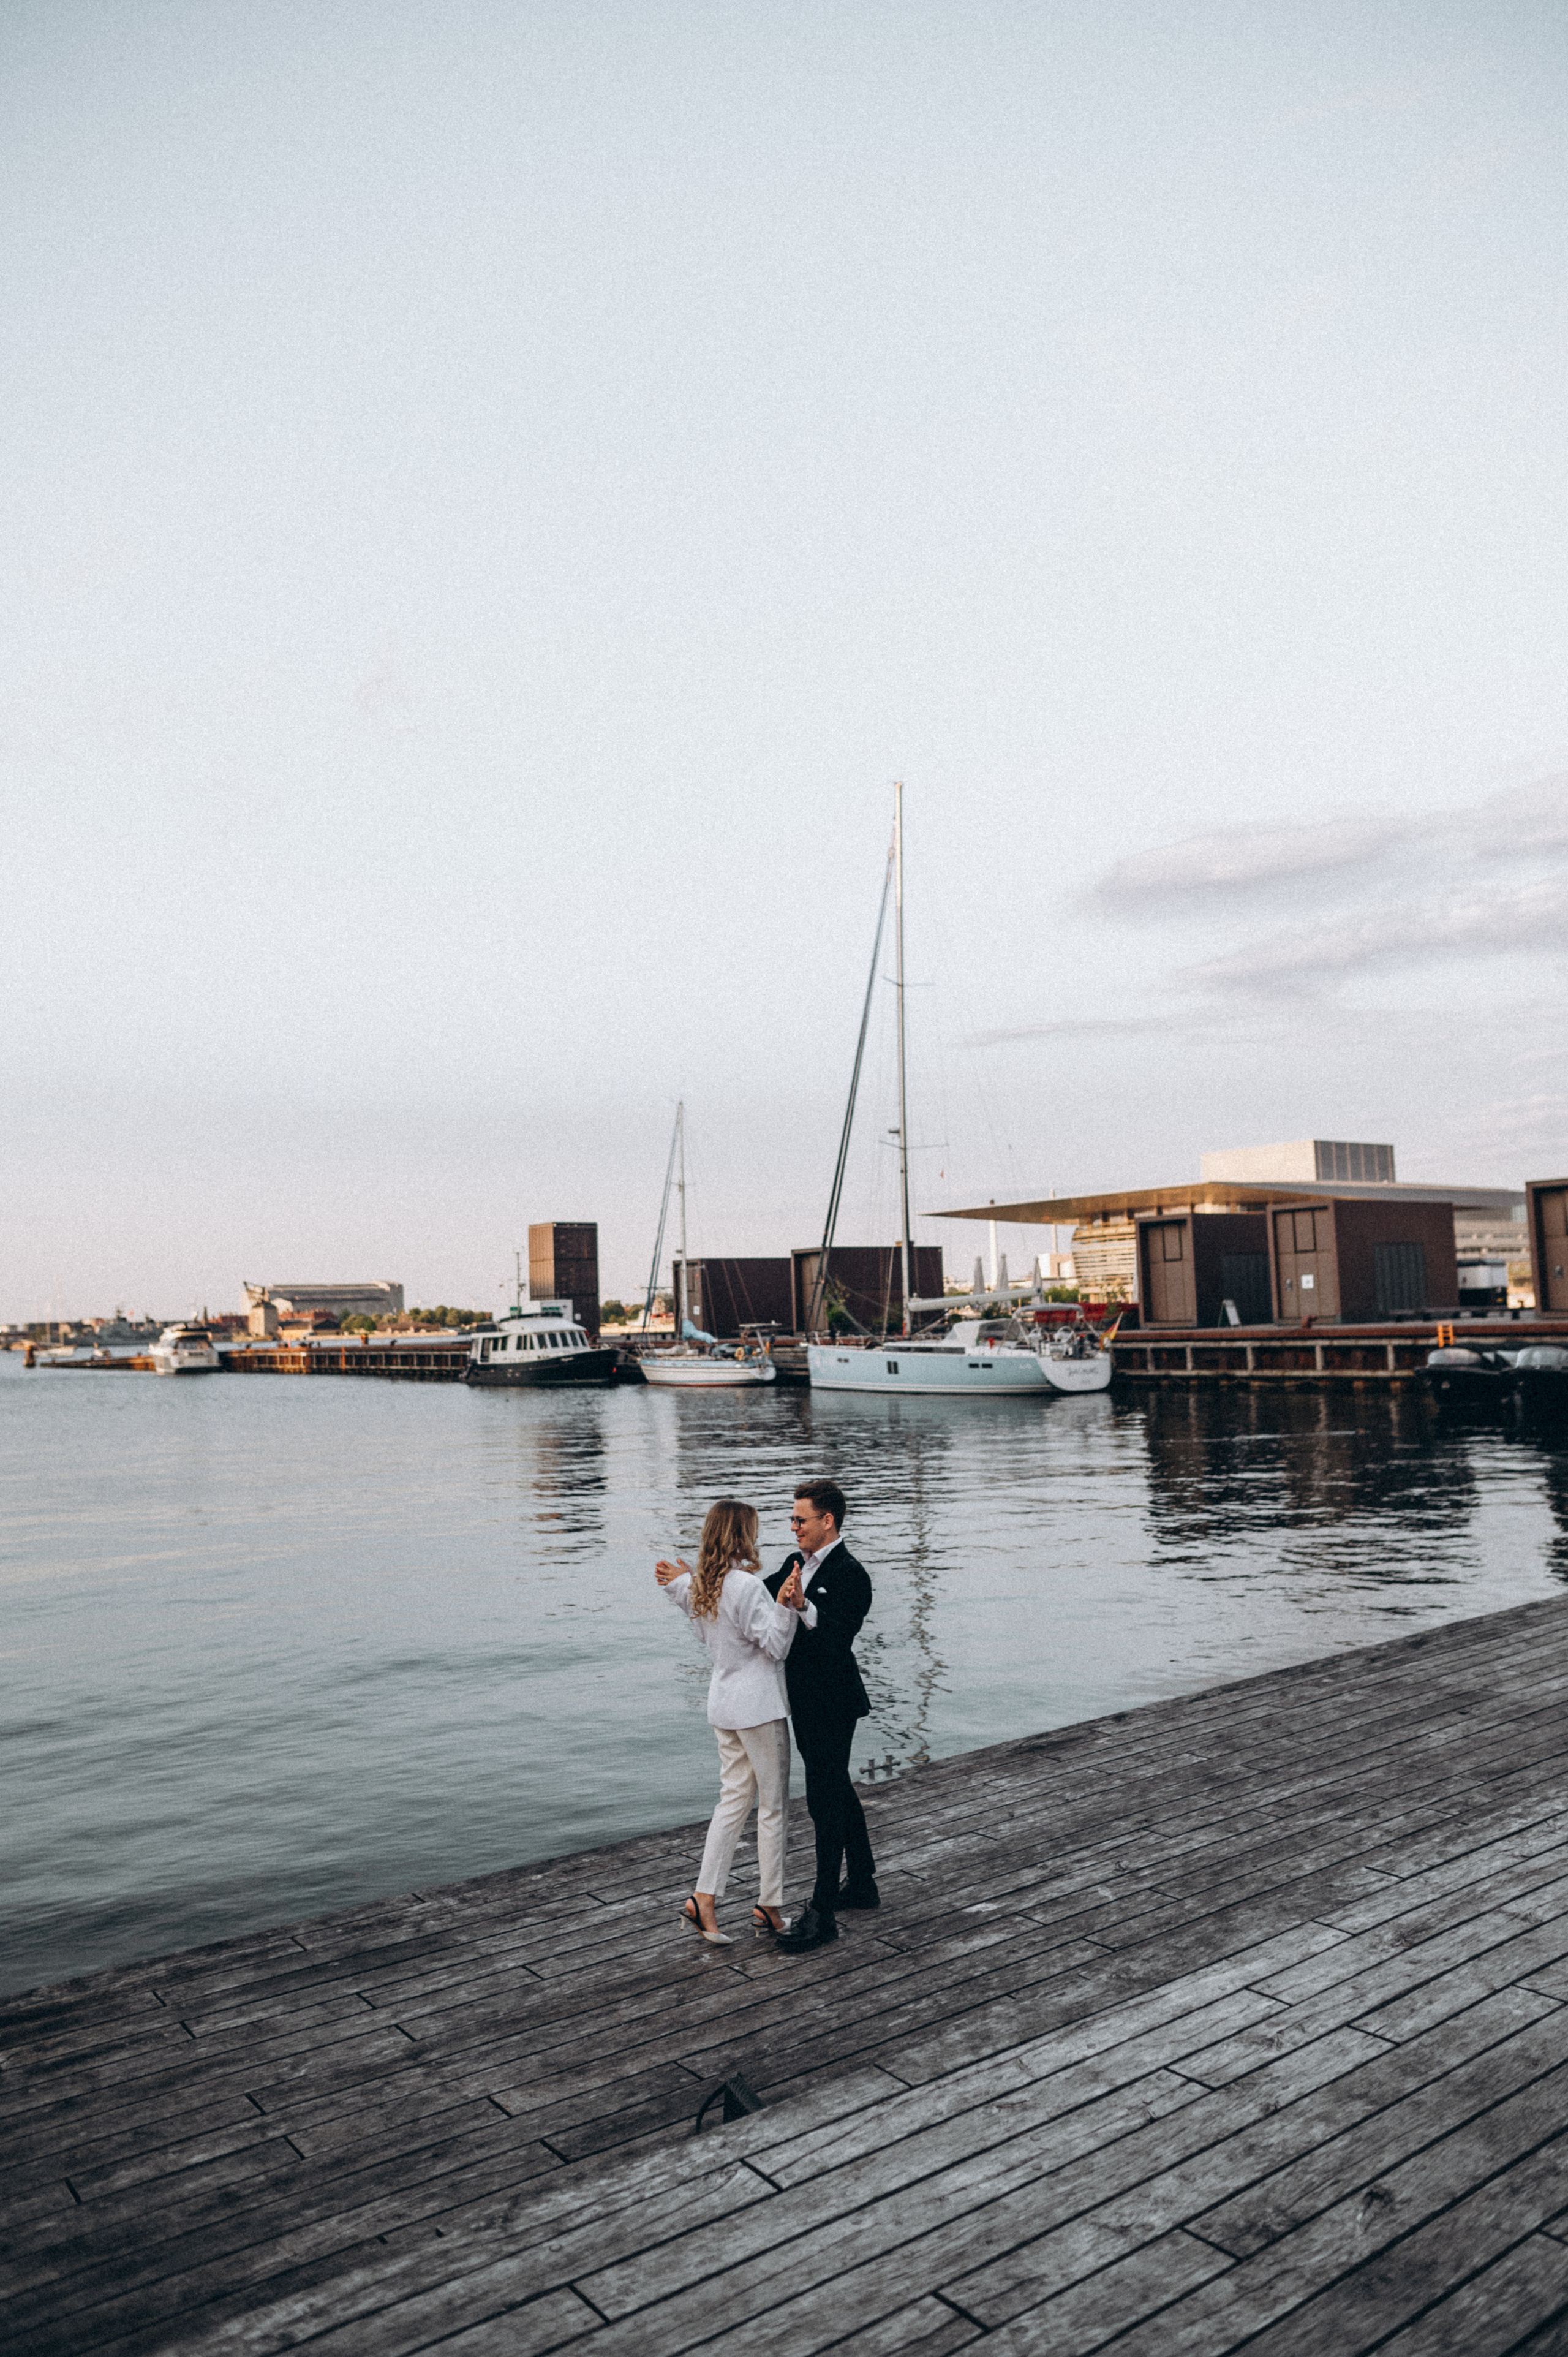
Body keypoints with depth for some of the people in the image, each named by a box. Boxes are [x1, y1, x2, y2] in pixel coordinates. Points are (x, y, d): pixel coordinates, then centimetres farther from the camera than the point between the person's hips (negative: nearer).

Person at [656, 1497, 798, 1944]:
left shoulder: (703, 1585, 4)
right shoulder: (747, 1586, -21)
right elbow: (775, 1646, -18)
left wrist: (680, 1584, 24)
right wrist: (786, 1605, -31)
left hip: (725, 1703, 8)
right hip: (758, 1705, -8)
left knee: (734, 1800, 13)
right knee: (774, 1806, 5)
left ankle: (704, 1898, 8)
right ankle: (769, 1906, 14)